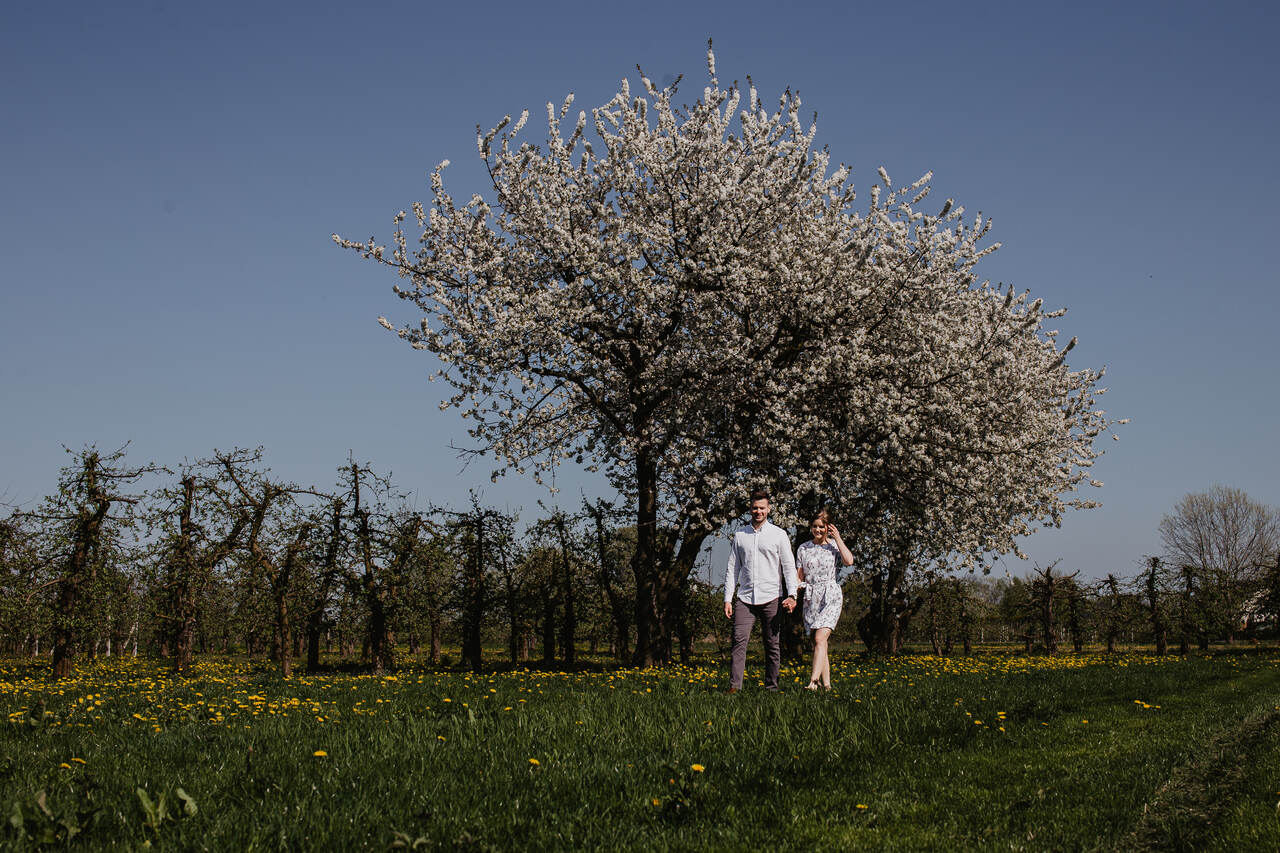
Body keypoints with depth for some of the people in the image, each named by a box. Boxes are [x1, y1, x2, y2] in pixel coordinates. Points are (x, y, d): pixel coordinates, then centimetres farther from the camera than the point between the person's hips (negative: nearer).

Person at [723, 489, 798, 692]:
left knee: (772, 644, 2)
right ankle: (734, 686, -14)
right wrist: (728, 599, 5)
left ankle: (771, 687, 9)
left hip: (771, 598, -1)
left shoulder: (779, 535, 6)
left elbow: (789, 566, 2)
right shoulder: (740, 536, 13)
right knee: (739, 640, -11)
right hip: (745, 598, 1)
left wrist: (791, 594, -11)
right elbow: (732, 569, 13)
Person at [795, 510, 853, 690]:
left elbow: (849, 561, -14)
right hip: (810, 598, 4)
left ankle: (813, 681, -28)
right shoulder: (803, 549, 11)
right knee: (818, 644, 3)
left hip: (831, 596, -4)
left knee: (820, 638, -19)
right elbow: (799, 575, 12)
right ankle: (826, 684, 9)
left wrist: (838, 539, -7)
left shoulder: (834, 545, 5)